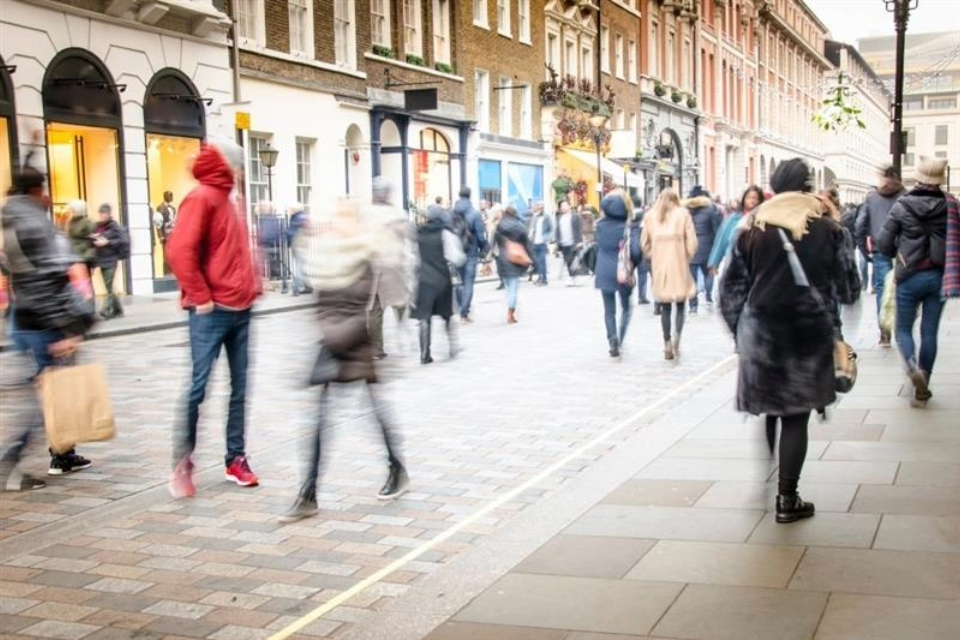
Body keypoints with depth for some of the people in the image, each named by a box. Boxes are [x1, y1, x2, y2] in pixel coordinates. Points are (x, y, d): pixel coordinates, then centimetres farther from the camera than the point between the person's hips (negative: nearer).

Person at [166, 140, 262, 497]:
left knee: (240, 388, 9)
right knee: (198, 387, -4)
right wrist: (200, 297, -16)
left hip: (240, 309, 8)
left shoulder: (229, 200, 16)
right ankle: (182, 464, 4)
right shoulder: (201, 198, -9)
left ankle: (236, 458, 17)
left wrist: (252, 286, 13)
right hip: (212, 312, -8)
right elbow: (179, 251, -18)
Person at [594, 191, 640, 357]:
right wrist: (632, 265, -1)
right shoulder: (629, 227, -12)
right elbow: (636, 251, -16)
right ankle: (620, 340, 3)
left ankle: (613, 341, -4)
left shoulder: (600, 225, -1)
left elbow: (598, 247, 6)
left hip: (604, 273, 2)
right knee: (626, 308, 16)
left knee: (609, 311, 9)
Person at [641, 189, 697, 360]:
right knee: (680, 305, 6)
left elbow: (644, 243, 5)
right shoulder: (683, 214, -1)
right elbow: (691, 242, -5)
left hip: (659, 267, 2)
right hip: (679, 266, -2)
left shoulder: (650, 215, 5)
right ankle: (676, 334, -17)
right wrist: (687, 258, 9)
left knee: (665, 308, 10)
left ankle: (667, 343, 10)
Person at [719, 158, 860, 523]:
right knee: (796, 418, 4)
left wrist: (739, 330, 13)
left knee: (767, 412, 17)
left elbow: (731, 288, 3)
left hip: (761, 332, 2)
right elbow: (848, 287, 4)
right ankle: (787, 499, 6)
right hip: (809, 335, -1)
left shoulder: (751, 229, 2)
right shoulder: (825, 229, -2)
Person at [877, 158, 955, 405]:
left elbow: (883, 245, -5)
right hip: (938, 276, 2)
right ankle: (922, 386, 13)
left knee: (904, 329, 12)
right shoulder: (950, 205, -5)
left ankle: (913, 367, -15)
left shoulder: (901, 206, -8)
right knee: (929, 332, 9)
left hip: (909, 277, -1)